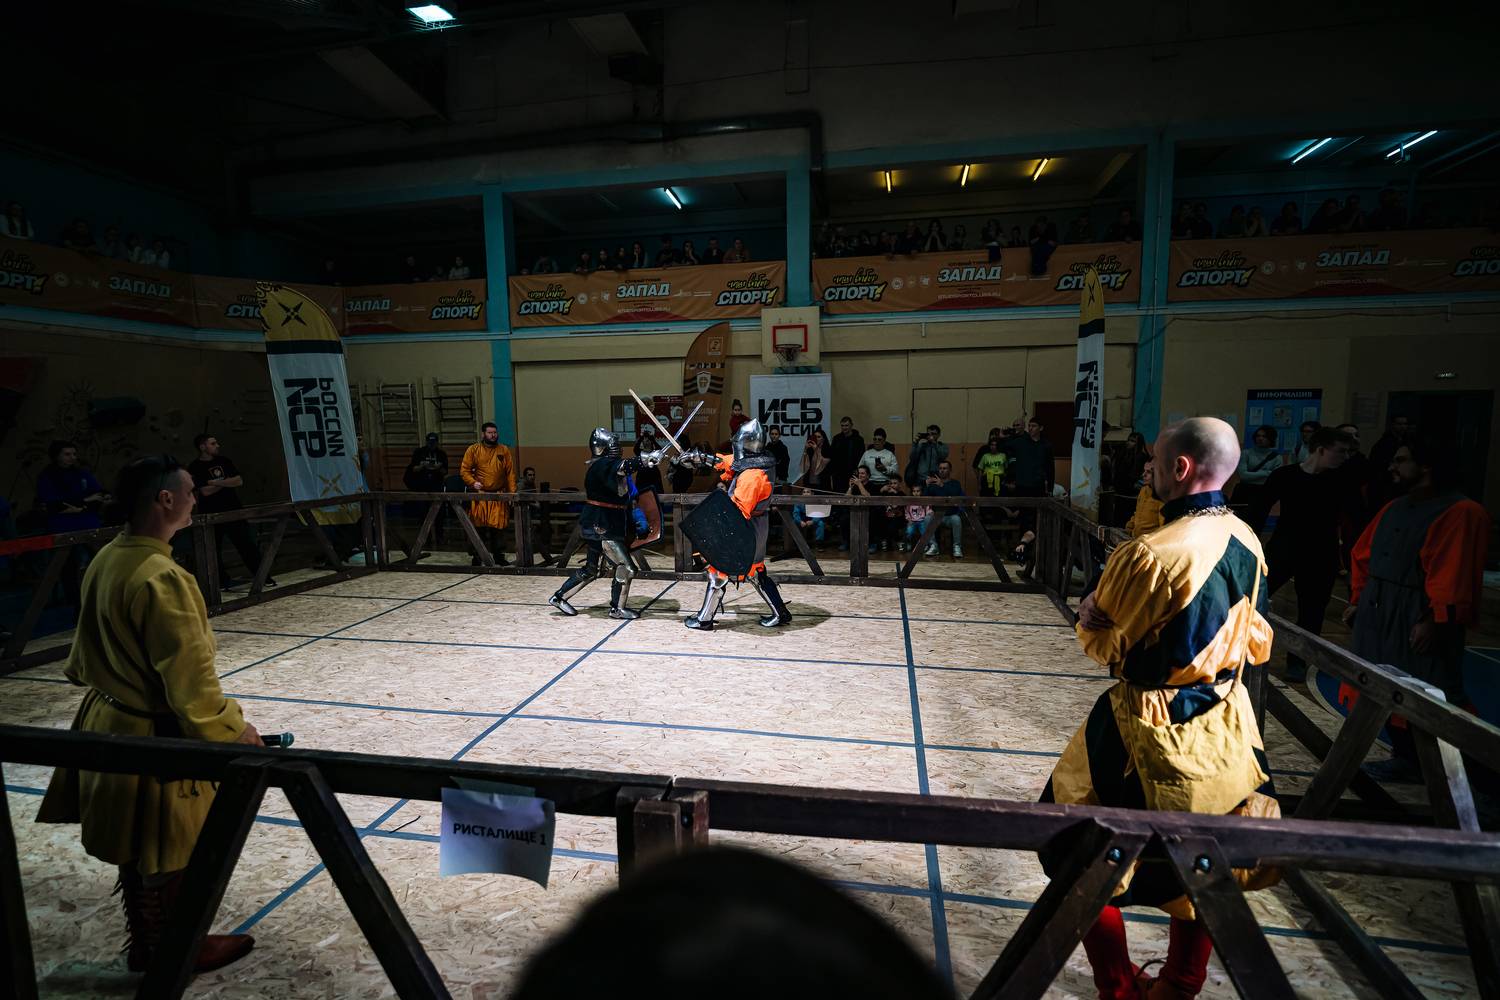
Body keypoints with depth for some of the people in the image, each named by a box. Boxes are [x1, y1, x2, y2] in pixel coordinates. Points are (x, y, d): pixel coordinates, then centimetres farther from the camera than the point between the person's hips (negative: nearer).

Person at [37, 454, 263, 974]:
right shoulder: (160, 578, -29)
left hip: (107, 722, 9)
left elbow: (90, 647, 15)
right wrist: (234, 729, -13)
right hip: (154, 735, -9)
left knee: (138, 846, 24)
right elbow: (190, 675, -25)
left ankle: (144, 944, 43)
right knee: (170, 856, 12)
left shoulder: (105, 560, 0)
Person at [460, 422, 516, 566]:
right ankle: (477, 558, 9)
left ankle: (499, 556, 14)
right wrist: (472, 482, -15)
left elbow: (510, 473, 6)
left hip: (499, 496, 1)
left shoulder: (504, 451, 8)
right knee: (479, 527, 0)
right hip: (480, 496, -1)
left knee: (498, 527, 3)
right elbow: (464, 470, 2)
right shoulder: (473, 450, 3)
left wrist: (512, 492, -1)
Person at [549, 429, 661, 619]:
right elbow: (621, 467, -40)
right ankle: (617, 609, 8)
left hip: (599, 525, 10)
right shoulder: (602, 465, -18)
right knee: (626, 568, -3)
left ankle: (559, 597, 28)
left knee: (590, 568, 20)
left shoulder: (604, 465, 13)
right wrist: (644, 461, -51)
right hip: (602, 527, -10)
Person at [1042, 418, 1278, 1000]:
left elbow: (1102, 644, -14)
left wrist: (1088, 614, 4)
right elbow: (1255, 639, 10)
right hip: (1225, 725, 8)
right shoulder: (1246, 541, -3)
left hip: (1151, 729, -7)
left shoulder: (1148, 554, -27)